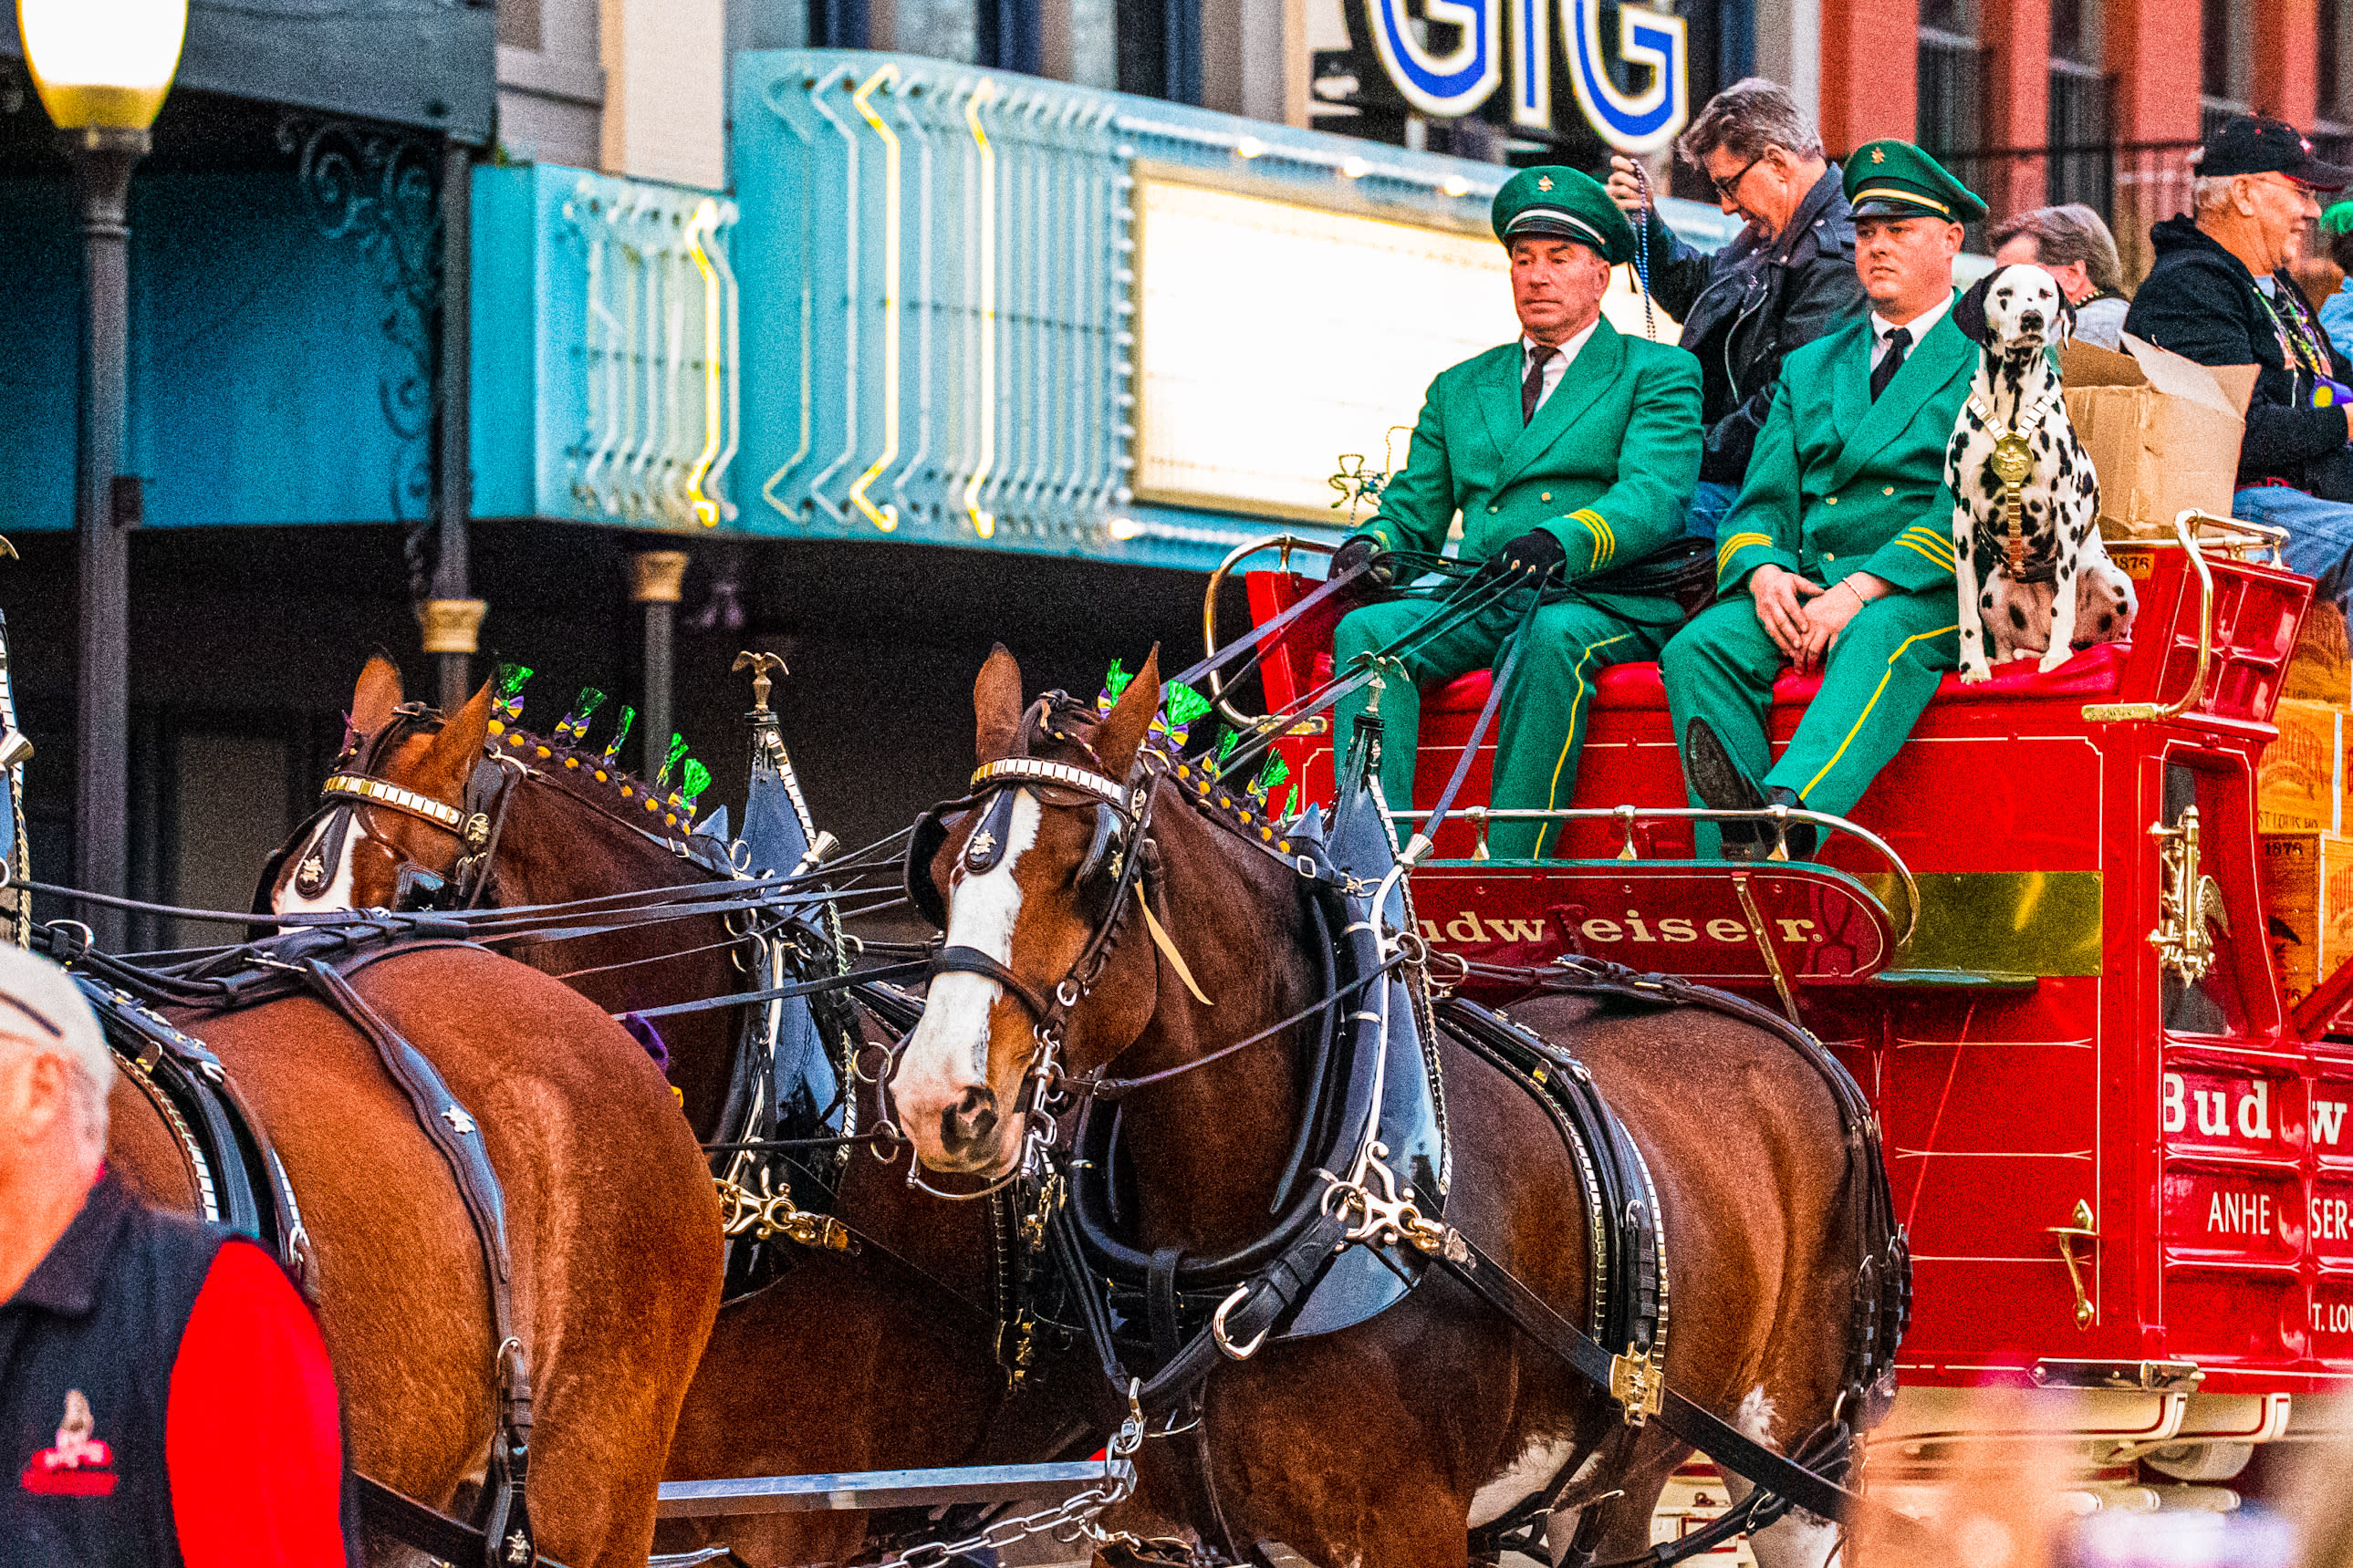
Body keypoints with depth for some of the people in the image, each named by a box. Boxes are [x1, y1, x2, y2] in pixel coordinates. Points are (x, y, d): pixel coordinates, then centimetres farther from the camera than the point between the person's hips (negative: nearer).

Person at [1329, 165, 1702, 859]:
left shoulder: (1657, 374, 9)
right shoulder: (1460, 389, 26)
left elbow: (1655, 498, -8)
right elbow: (1412, 514, 21)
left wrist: (1563, 542, -29)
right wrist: (1374, 546, -5)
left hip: (1605, 608, -5)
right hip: (1478, 610, 5)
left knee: (1552, 639, -38)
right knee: (1366, 631, -24)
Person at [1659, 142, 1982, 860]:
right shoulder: (1810, 368, 25)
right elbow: (1762, 502, 17)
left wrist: (1862, 591, -19)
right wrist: (1763, 573, -9)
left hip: (1925, 593, -5)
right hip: (1805, 580, 5)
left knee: (1876, 641, -40)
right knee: (1698, 648, -26)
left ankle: (1789, 809, -63)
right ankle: (1742, 858, -42)